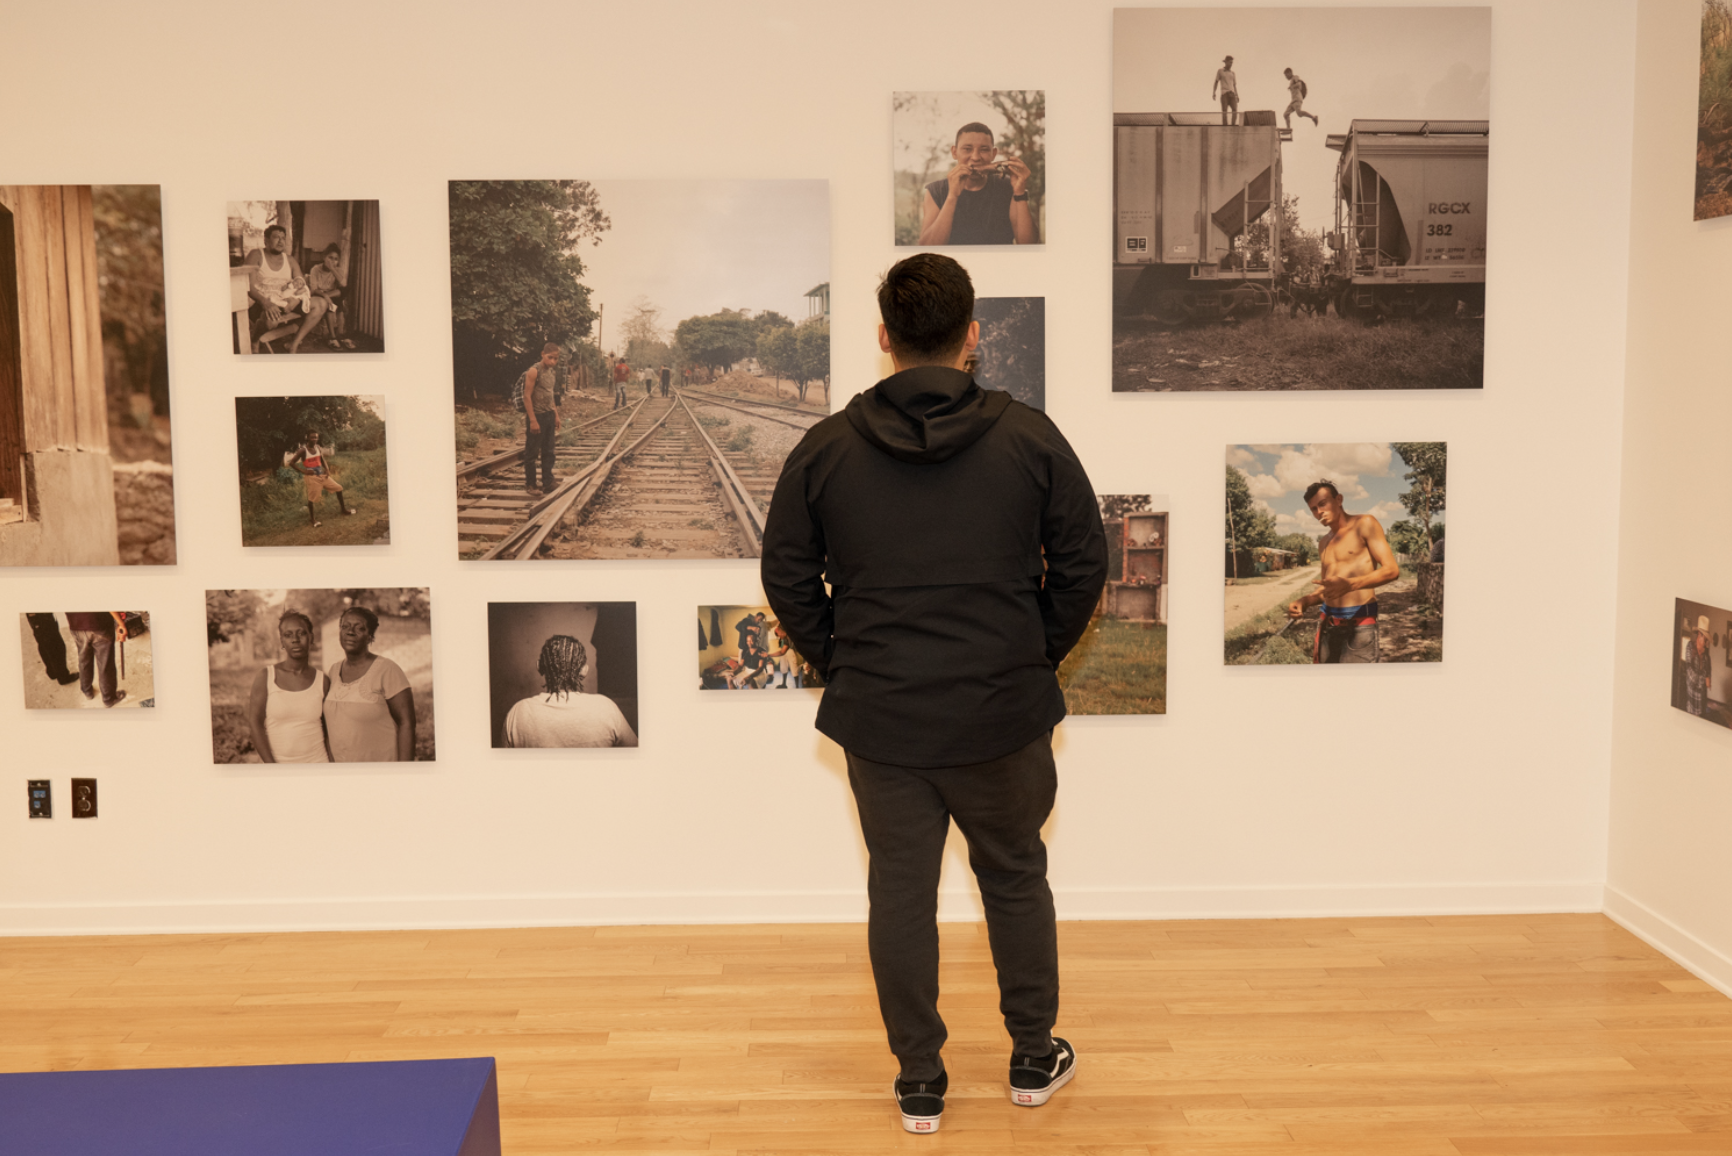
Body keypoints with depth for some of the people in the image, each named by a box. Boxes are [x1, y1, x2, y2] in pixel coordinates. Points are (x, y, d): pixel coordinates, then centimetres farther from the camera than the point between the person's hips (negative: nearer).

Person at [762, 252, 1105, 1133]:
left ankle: (919, 1083, 22)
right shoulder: (1029, 439, -6)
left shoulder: (826, 449, -4)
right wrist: (1036, 657, 11)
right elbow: (1083, 564, -2)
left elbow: (787, 578, 1)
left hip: (878, 719, 0)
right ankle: (1034, 1060, 32)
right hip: (1003, 714, 0)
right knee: (1015, 880, 19)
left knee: (900, 894, 12)